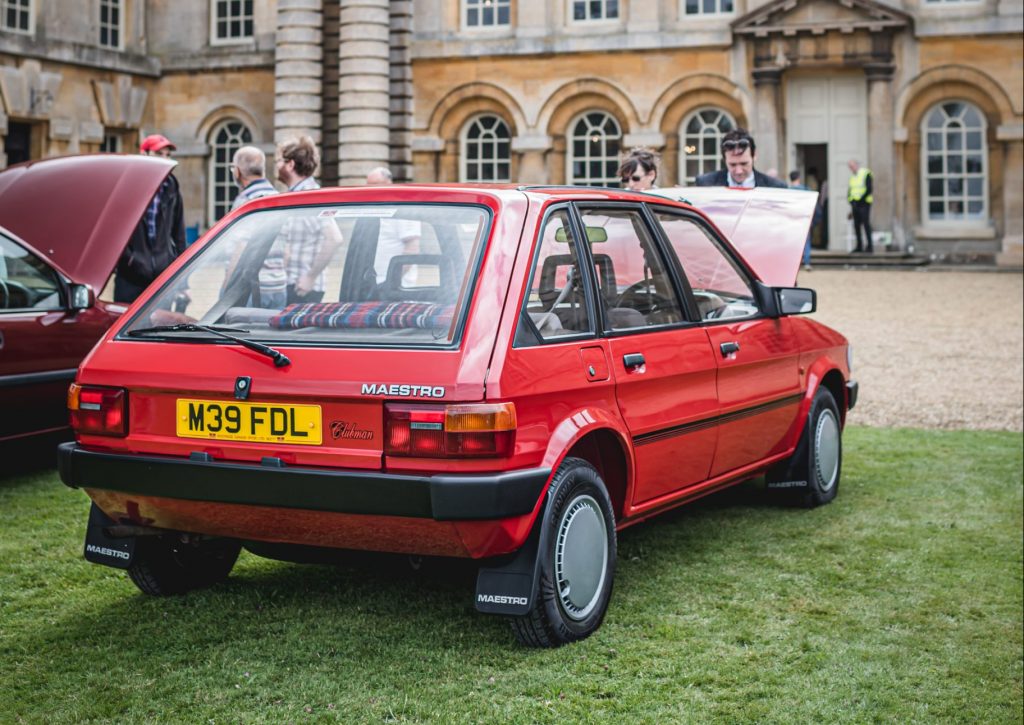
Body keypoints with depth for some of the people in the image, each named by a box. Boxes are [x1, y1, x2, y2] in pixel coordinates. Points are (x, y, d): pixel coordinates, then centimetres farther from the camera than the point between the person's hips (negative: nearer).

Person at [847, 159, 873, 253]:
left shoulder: (866, 174, -6)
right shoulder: (853, 176, 17)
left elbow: (869, 189, -13)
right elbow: (850, 190, 18)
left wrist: (861, 200, -19)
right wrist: (850, 200, 1)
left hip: (864, 203, -7)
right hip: (855, 203, 7)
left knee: (866, 223, -10)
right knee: (856, 225, 5)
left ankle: (869, 246, -8)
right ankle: (859, 246, 10)